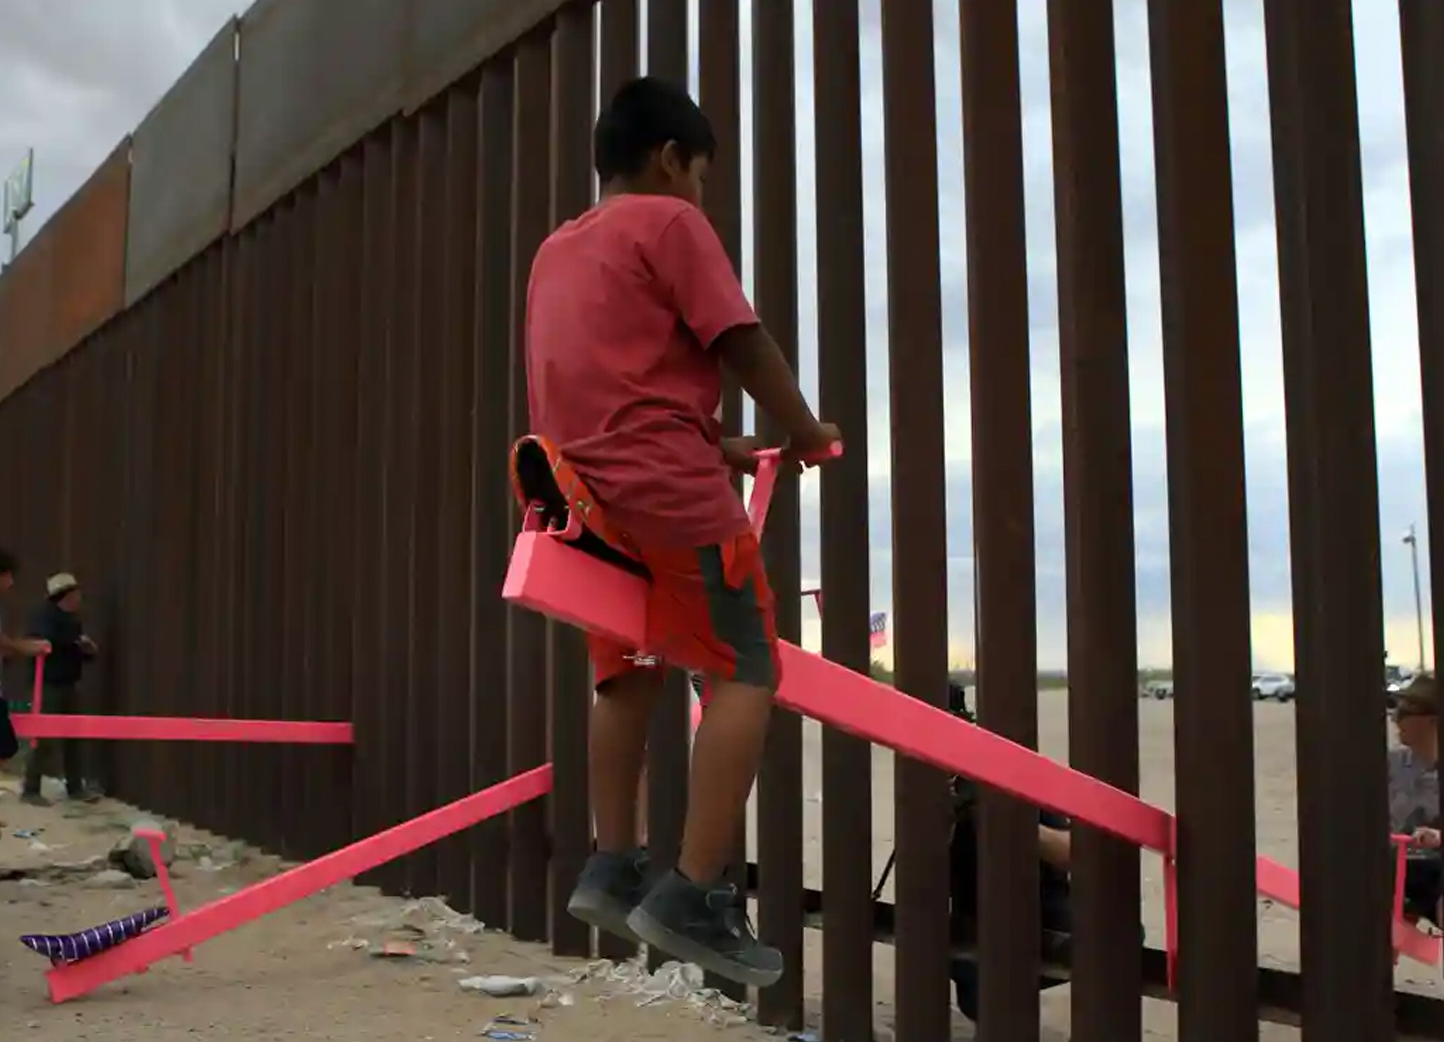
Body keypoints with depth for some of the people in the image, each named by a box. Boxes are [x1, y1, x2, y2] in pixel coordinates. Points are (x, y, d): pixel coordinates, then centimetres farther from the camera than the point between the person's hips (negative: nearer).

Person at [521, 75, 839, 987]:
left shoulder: (557, 249, 23)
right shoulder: (669, 222, -1)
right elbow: (744, 346, -6)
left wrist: (719, 444, 21)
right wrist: (807, 434, 9)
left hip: (589, 486, 9)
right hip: (668, 486, -8)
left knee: (629, 672, 19)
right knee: (747, 671, -6)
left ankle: (613, 868, 17)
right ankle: (692, 897, -12)